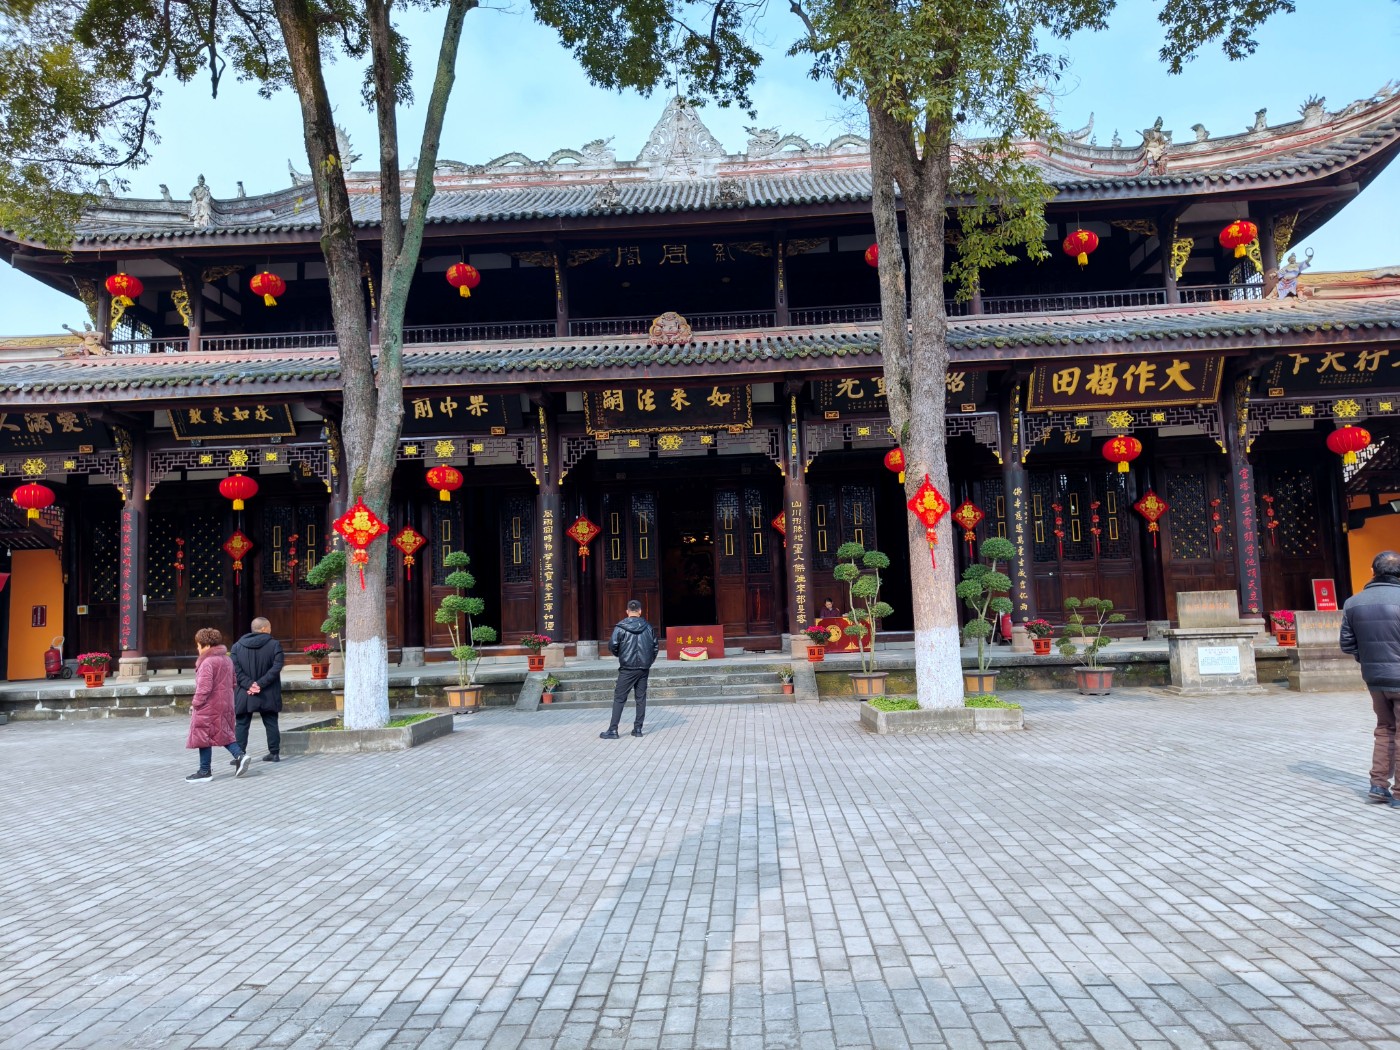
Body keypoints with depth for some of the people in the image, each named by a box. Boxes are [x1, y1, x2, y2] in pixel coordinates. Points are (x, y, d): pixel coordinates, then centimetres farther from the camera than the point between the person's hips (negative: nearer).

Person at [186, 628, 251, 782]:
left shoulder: (207, 663, -17)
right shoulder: (227, 659, 12)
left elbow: (204, 688, -21)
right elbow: (232, 682, 18)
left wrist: (195, 704, -11)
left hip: (209, 706, -9)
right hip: (225, 704, 9)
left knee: (204, 736, 2)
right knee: (223, 733, 18)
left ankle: (205, 772, 8)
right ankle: (240, 755, 0)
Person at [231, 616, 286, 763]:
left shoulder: (237, 646, 2)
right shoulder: (274, 645, -7)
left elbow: (235, 669, -7)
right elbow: (276, 668, -16)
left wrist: (248, 684, -11)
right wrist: (260, 683, -14)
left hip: (245, 694, 1)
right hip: (268, 695, -1)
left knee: (242, 725, 9)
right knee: (271, 723, 9)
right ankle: (274, 753, 13)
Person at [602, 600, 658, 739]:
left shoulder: (621, 627, -7)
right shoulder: (648, 627, 4)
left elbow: (612, 646, -11)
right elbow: (656, 645, 8)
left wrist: (619, 654, 9)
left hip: (627, 669, -3)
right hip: (644, 669, 3)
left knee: (619, 698, 1)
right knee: (641, 698, 10)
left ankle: (613, 730, -1)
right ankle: (638, 728, 12)